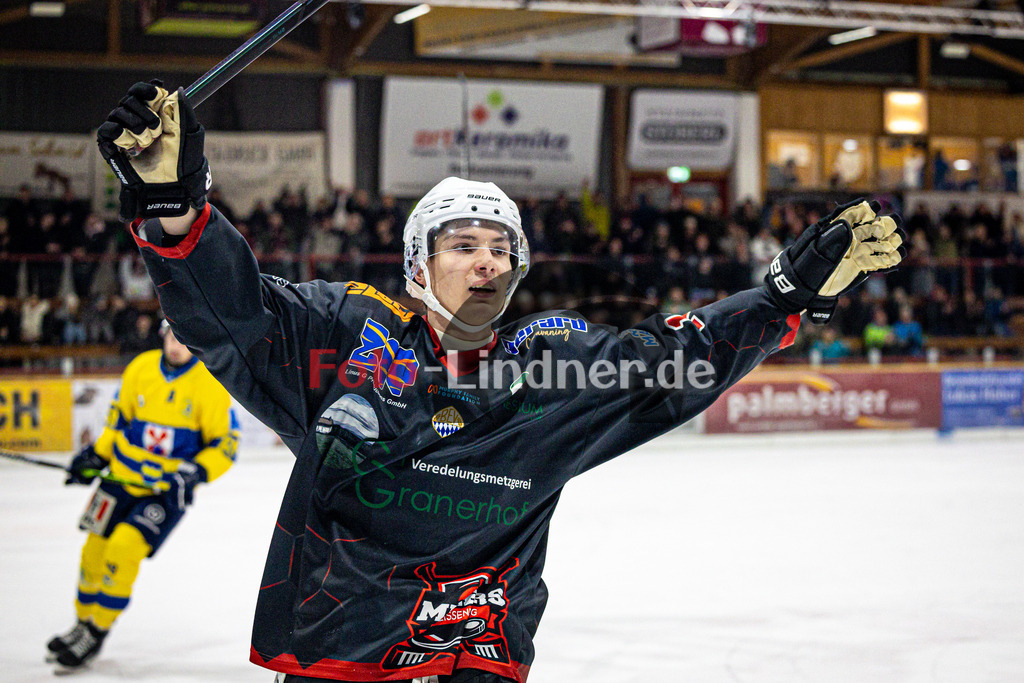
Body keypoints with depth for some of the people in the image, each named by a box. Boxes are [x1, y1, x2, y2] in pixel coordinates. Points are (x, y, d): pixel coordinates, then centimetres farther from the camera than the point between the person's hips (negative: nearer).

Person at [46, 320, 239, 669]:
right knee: (95, 550, 7)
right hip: (124, 476, 5)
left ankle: (96, 634, -4)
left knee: (124, 548, -19)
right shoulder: (141, 367, -2)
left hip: (169, 489, -4)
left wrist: (194, 473, -23)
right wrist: (96, 455, 6)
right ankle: (83, 623, 30)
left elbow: (225, 445, -10)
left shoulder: (210, 383, -13)